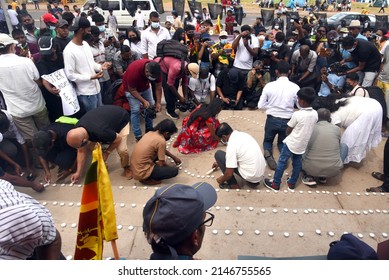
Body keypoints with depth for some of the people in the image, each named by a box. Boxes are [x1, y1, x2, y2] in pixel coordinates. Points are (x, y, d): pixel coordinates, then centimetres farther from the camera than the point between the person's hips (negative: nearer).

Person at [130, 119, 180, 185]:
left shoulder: (151, 133, 6)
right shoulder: (161, 141, -18)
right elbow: (162, 164, -9)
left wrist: (174, 157, 28)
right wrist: (172, 168, 11)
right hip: (142, 172, -9)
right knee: (174, 171, -7)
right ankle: (147, 179, -1)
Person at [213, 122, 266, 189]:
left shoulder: (231, 145, -20)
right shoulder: (242, 134, 6)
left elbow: (229, 174, -16)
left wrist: (222, 180, 6)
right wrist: (220, 162, 38)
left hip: (251, 175, -8)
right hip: (261, 172, 8)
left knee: (218, 154, -2)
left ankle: (234, 185, 6)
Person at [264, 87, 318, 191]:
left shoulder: (297, 114, -23)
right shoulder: (315, 114, -6)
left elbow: (288, 131, -12)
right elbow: (309, 128, 7)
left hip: (291, 143, -6)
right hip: (303, 144, 6)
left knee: (282, 162, 7)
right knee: (297, 163, 19)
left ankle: (275, 184, 16)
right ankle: (292, 183, 32)